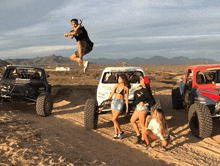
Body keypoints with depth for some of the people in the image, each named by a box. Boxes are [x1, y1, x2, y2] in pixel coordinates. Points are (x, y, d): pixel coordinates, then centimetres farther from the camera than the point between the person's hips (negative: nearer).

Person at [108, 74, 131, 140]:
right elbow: (112, 94, 14)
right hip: (114, 102, 6)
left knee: (114, 119, -12)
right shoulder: (116, 85, 6)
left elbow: (126, 98, -5)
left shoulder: (126, 88, -8)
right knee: (114, 119, 7)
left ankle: (120, 132, 5)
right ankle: (116, 134, 16)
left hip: (120, 103, -6)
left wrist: (127, 108, -3)